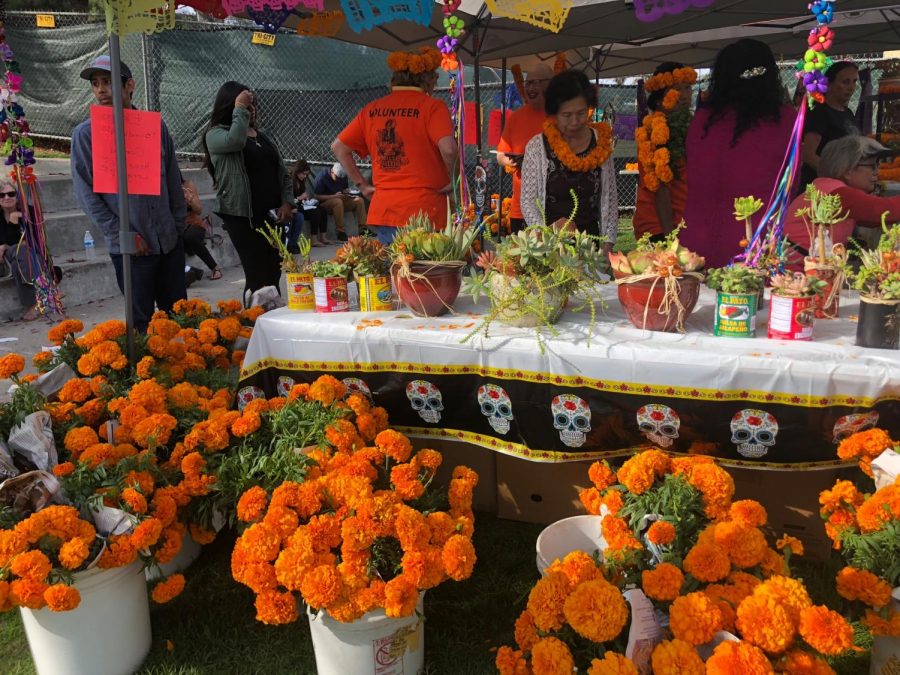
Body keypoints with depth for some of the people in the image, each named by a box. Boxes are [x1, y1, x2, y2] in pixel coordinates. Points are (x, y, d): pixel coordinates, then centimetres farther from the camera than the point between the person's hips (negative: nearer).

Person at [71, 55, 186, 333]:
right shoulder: (86, 133, -3)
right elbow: (85, 193, -5)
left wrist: (179, 225, 8)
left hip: (170, 241, 3)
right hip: (129, 248, -3)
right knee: (142, 322, 3)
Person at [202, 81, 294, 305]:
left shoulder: (261, 136, 20)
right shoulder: (216, 134, 1)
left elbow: (282, 172, 19)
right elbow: (235, 140, -23)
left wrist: (287, 203, 4)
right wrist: (240, 109, -9)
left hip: (272, 214, 6)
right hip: (241, 215, -6)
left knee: (274, 272, 6)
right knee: (258, 274, -12)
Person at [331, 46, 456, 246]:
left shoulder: (372, 109, 12)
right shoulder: (432, 106, -4)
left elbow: (338, 147, 15)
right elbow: (448, 149, -19)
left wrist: (362, 184, 16)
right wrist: (451, 181, -3)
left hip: (382, 212, 5)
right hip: (423, 211, -5)